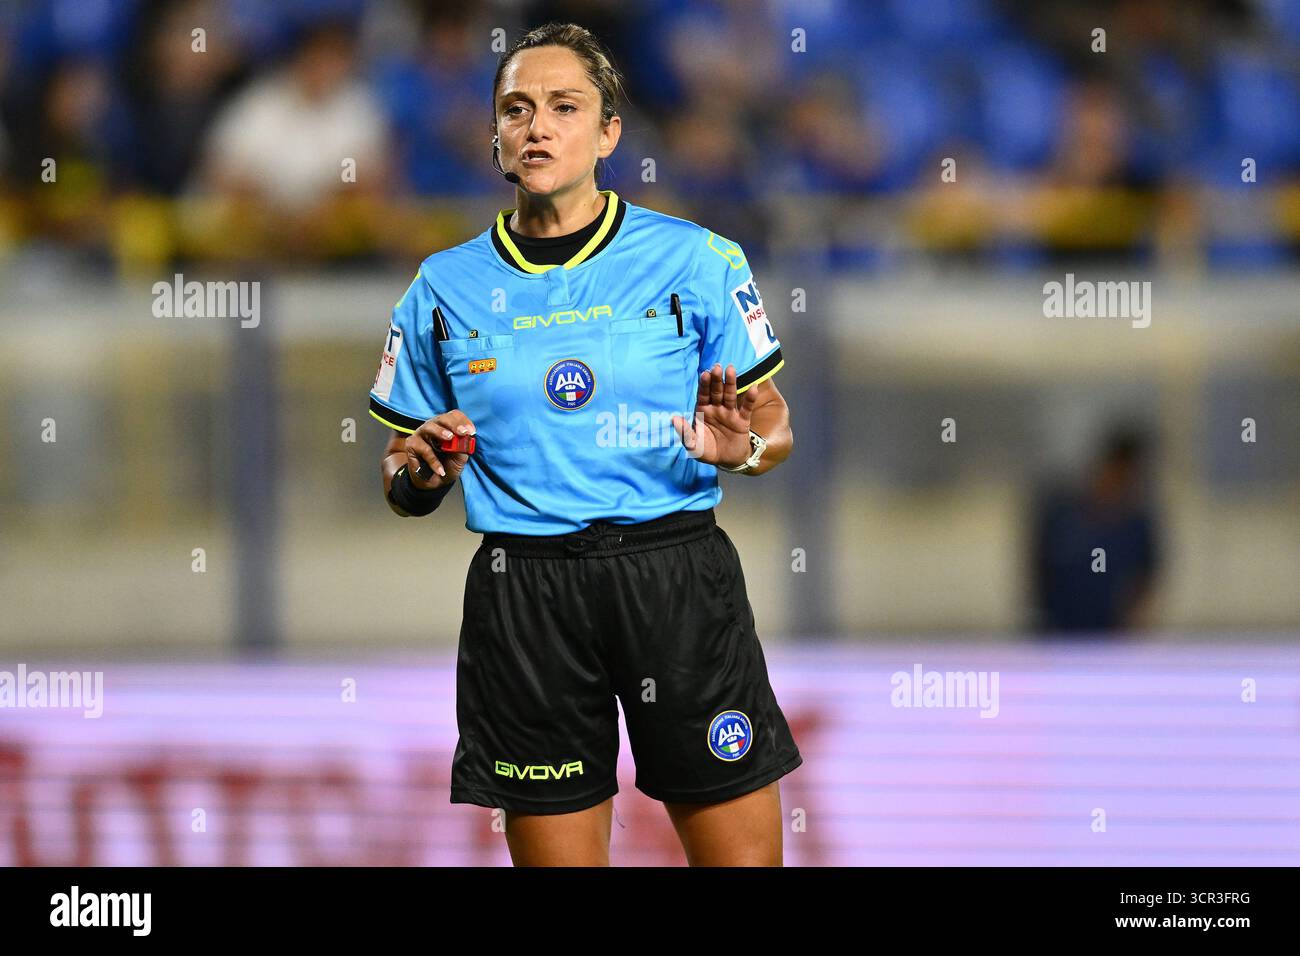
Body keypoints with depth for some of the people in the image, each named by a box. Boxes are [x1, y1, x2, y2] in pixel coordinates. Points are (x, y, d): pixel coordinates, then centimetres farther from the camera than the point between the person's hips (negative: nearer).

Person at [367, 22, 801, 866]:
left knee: (741, 856, -4)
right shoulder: (445, 288, 9)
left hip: (676, 574, -1)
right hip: (524, 595, 1)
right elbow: (404, 489, 16)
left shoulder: (695, 260, 3)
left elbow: (775, 422, 7)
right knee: (556, 858, 3)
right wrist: (421, 472, -7)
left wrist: (743, 445, -16)